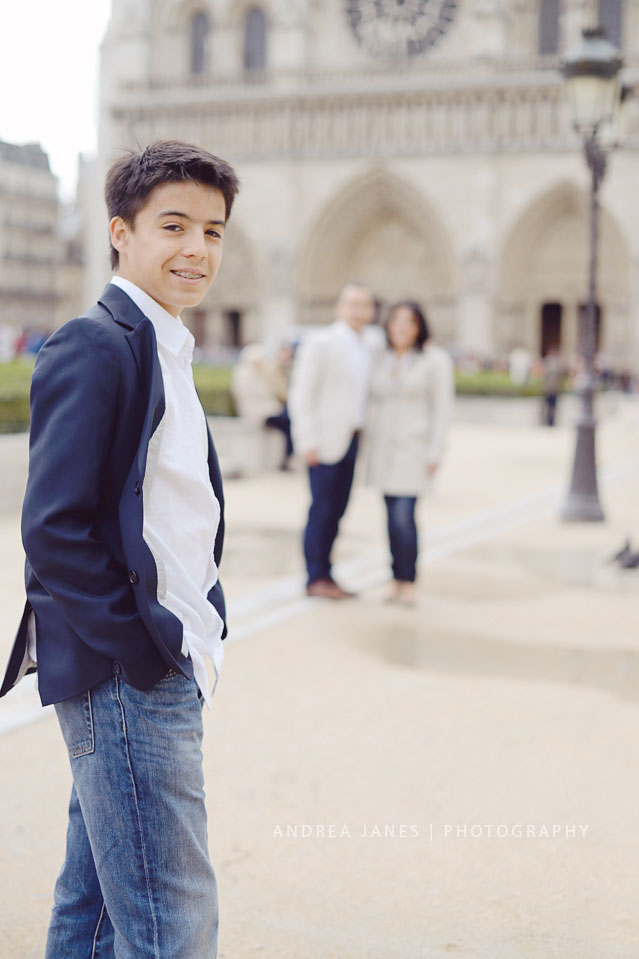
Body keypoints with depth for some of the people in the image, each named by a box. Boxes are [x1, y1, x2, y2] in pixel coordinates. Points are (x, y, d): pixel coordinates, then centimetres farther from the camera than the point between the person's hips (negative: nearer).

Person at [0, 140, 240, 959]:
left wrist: (195, 633, 12)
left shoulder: (164, 348, 17)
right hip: (125, 676, -10)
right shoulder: (95, 346, -14)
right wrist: (140, 647, -17)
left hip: (161, 671, 10)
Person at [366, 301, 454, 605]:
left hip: (413, 449, -5)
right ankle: (397, 582, 10)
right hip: (383, 449, 5)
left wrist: (434, 454, -12)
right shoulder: (383, 360, 12)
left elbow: (442, 408, -6)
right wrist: (370, 447, 11)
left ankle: (408, 583, -5)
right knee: (393, 517, 5)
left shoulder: (435, 359, -3)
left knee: (404, 515, -13)